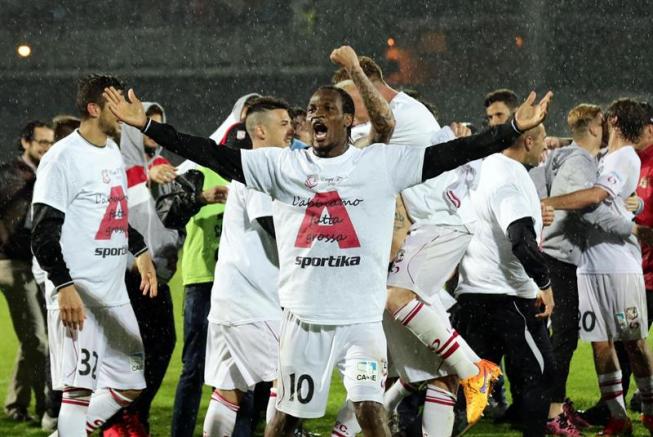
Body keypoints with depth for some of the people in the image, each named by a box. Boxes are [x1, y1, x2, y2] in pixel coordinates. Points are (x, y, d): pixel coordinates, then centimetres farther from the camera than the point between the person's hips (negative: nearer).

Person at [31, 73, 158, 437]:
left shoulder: (113, 153, 14)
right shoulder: (64, 158, -13)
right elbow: (44, 233, -16)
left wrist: (140, 250, 25)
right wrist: (64, 287, -23)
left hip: (114, 294, 9)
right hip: (78, 295, -9)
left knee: (129, 385, 11)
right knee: (80, 387, -10)